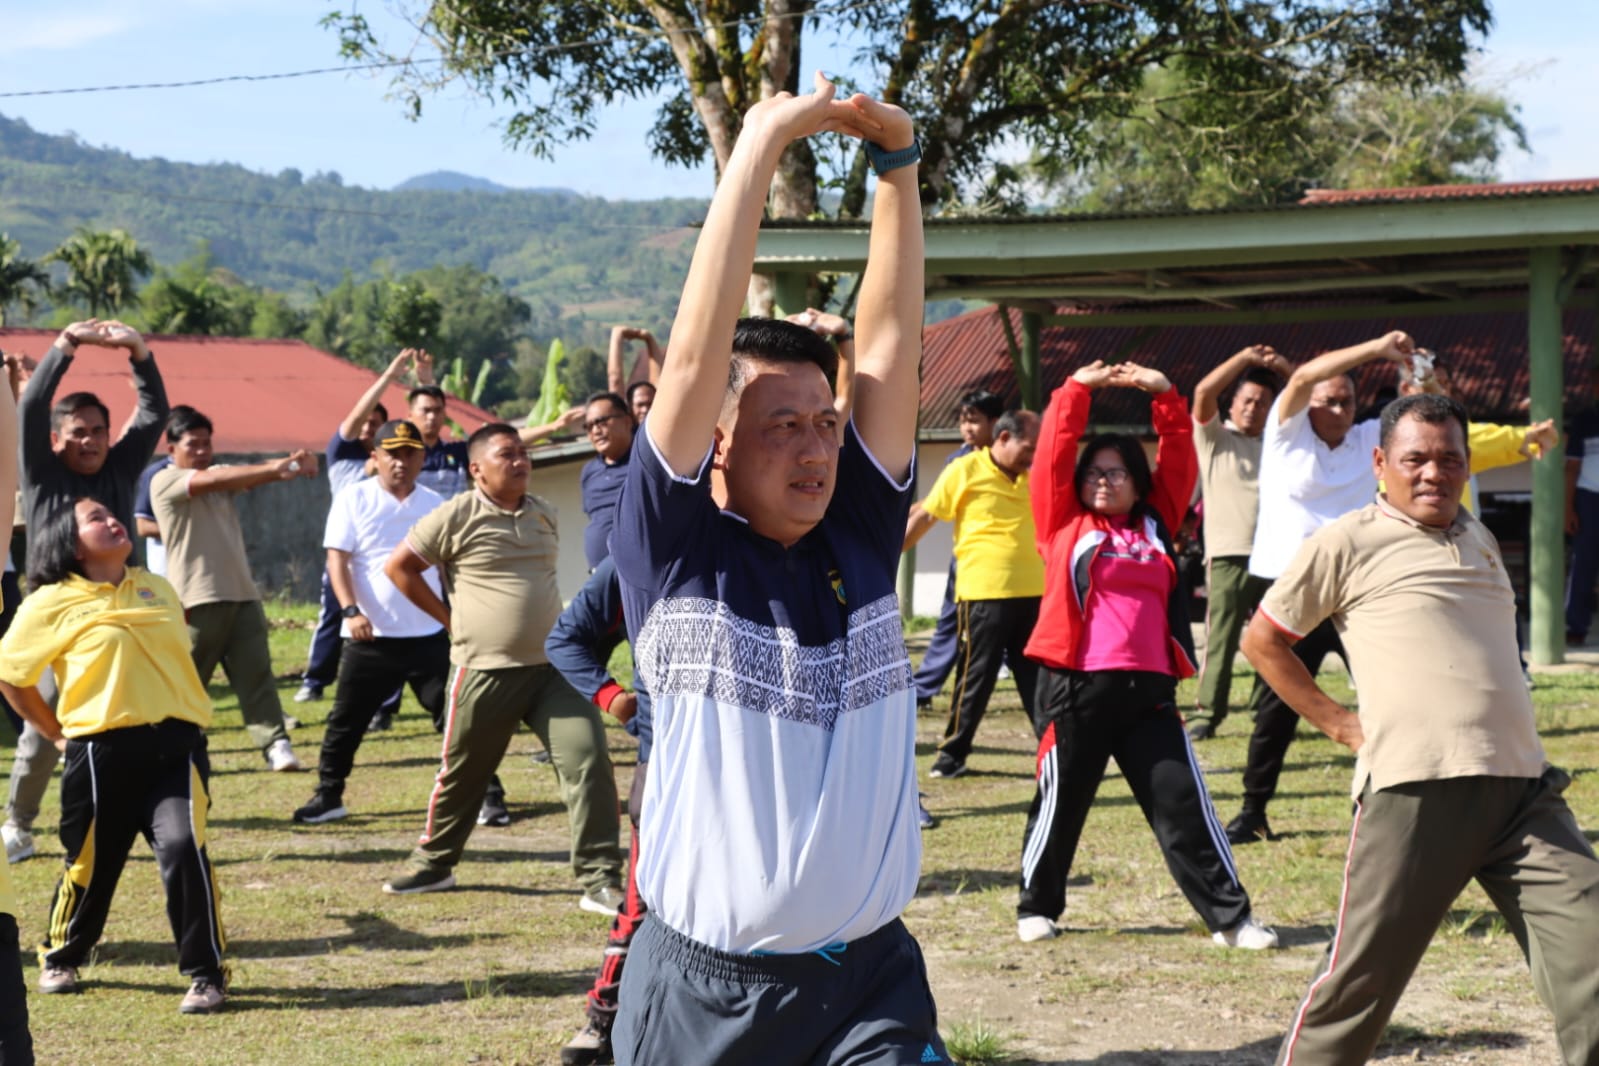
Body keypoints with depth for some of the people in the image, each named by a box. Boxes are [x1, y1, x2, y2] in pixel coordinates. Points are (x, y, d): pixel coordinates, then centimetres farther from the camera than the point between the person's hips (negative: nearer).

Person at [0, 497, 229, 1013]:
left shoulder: (157, 589, 14)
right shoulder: (53, 603, -1)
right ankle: (60, 959, 38)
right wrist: (56, 732, 7)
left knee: (183, 846, -18)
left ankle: (205, 975, -9)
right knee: (91, 862, 10)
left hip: (174, 743, 2)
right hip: (101, 751, -2)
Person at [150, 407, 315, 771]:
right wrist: (277, 468, -29)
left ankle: (275, 744, -10)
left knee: (256, 674, -4)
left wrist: (292, 464, -26)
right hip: (197, 601, -5)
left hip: (243, 594, 5)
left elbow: (252, 476, -3)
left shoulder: (222, 473, 18)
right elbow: (214, 480, -20)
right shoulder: (165, 482, -3)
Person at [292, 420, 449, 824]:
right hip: (370, 638, -2)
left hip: (429, 636, 2)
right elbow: (337, 559, -8)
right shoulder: (354, 499, -2)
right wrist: (350, 610, -21)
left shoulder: (435, 505, 7)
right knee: (346, 720, 6)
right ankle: (328, 796, 17)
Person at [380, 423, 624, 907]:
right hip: (485, 672, -3)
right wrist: (450, 618, 0)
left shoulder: (544, 514, 10)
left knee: (588, 762, -10)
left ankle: (600, 879, -7)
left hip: (553, 667, 3)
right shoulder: (457, 516, -6)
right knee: (461, 774, 11)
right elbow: (398, 566, 2)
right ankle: (433, 864, 33)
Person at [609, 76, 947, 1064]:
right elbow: (697, 354, -15)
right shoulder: (675, 552, -5)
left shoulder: (861, 538, 5)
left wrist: (900, 163, -4)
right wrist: (759, 147, -13)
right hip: (703, 984, -2)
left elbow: (891, 343, 2)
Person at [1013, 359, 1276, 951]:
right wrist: (1076, 390, 0)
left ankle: (1229, 916, 2)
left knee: (1185, 804, 0)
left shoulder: (1155, 525, 13)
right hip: (1076, 687, -2)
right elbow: (1053, 456, 1)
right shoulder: (1063, 524, 7)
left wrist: (1164, 396, 2)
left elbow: (1180, 461, 11)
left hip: (1149, 689, 2)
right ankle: (1036, 907, 25)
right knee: (1060, 804, 8)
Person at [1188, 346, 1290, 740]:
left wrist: (1286, 371, 1)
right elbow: (1204, 392, -7)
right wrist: (1245, 358, -5)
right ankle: (1207, 713, -7)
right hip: (1228, 556, -4)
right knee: (1220, 638, -9)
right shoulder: (1214, 438, 8)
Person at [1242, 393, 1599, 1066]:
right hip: (1414, 793, -5)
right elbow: (1262, 640, 10)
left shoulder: (1480, 541, 21)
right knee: (1361, 976, -2)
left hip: (1522, 785, 5)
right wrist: (1338, 723, 5)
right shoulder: (1347, 544, 3)